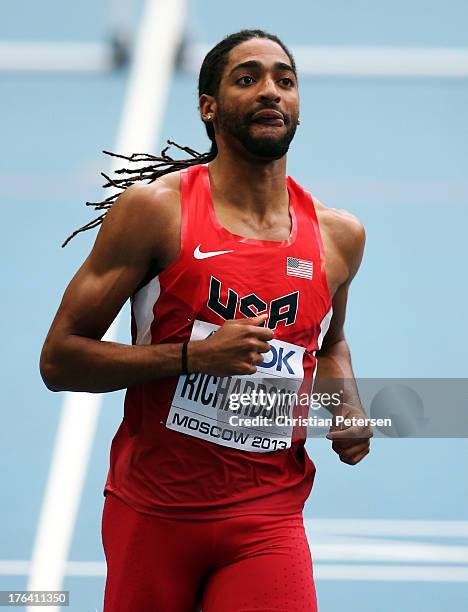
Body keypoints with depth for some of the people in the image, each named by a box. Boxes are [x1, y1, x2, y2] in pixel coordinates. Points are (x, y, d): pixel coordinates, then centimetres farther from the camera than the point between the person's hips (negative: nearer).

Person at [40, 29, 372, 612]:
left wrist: (348, 407, 5)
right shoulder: (154, 209, -8)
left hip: (268, 516, 2)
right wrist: (193, 354, -21)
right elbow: (58, 360, -10)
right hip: (152, 512, -2)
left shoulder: (338, 235, 5)